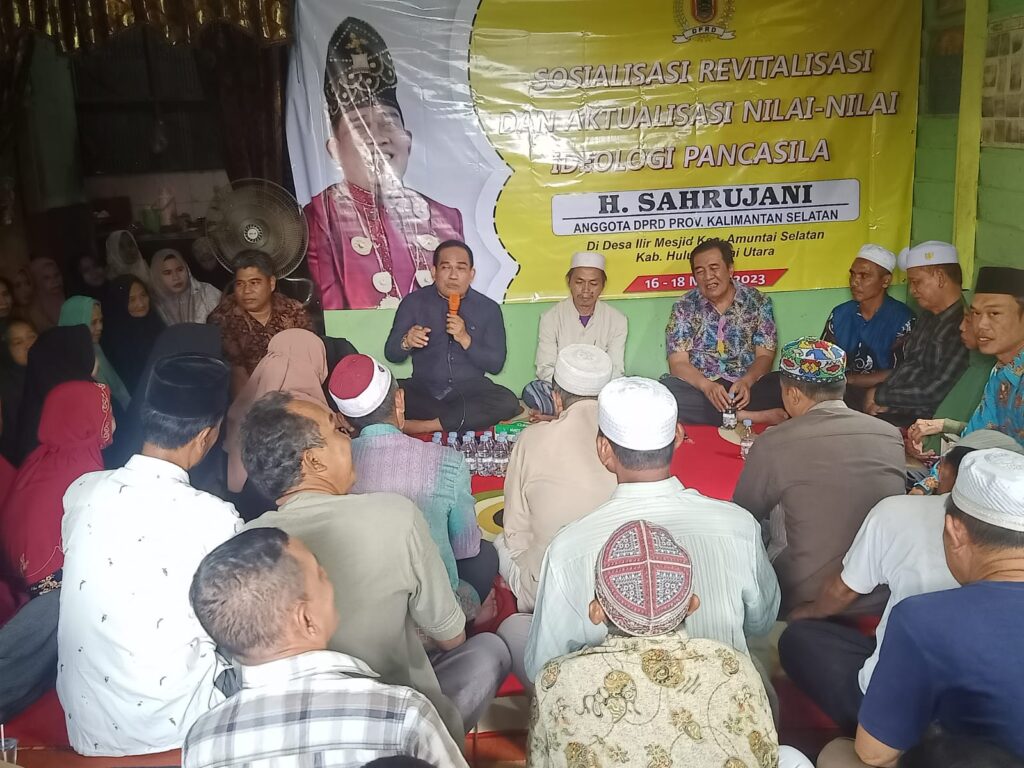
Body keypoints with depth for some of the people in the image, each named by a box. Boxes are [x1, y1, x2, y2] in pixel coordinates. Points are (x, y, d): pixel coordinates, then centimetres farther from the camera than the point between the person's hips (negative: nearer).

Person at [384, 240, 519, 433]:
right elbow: (391, 354, 1)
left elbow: (496, 364, -1)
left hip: (470, 392, 0)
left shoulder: (489, 308, 4)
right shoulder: (414, 302, 4)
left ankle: (425, 425, -27)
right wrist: (406, 343, -23)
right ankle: (464, 418, -19)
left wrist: (465, 339, -18)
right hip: (423, 391, 0)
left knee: (508, 402, -31)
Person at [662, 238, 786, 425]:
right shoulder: (684, 307, 4)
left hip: (746, 387, 0)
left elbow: (765, 356, 3)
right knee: (664, 391, -34)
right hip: (699, 387, 0)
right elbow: (678, 364, -3)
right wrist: (707, 386, -23)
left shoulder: (757, 302, 6)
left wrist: (746, 381, -20)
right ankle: (746, 416, -28)